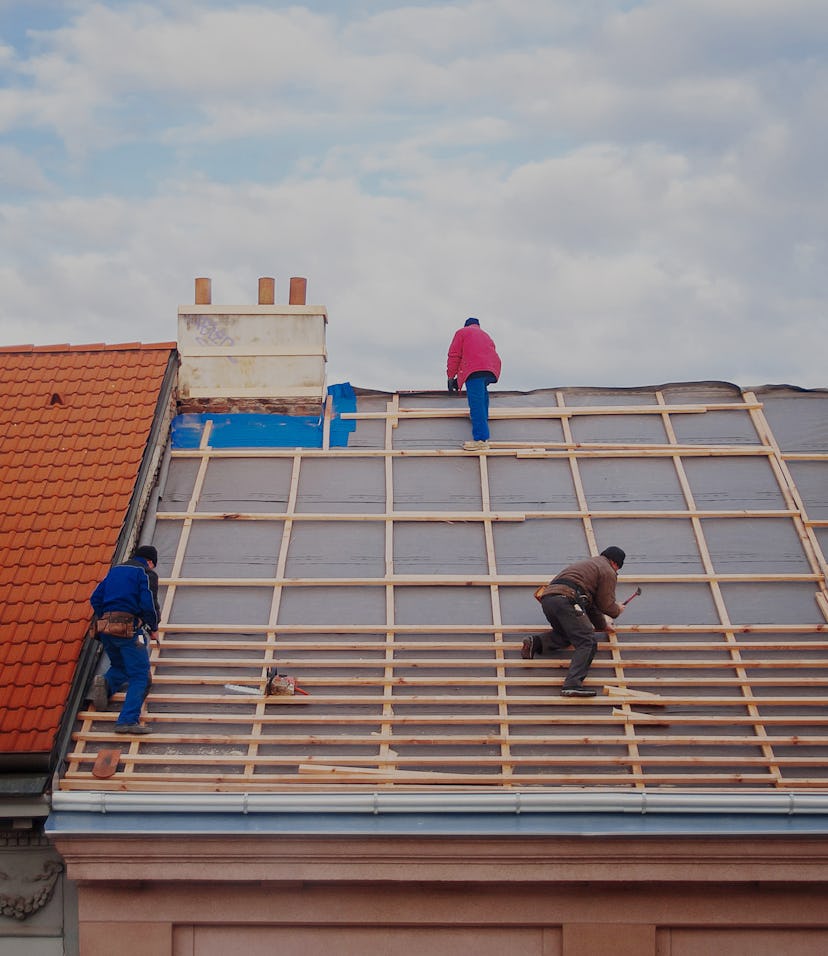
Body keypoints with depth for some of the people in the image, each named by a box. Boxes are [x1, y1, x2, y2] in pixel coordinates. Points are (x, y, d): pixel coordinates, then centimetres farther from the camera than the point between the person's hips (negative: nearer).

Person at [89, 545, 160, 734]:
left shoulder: (115, 570, 20)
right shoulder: (147, 573, 0)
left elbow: (95, 599, 17)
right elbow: (149, 603, -13)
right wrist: (154, 628, 1)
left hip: (105, 628, 6)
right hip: (129, 629, -6)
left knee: (120, 667, 27)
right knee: (139, 675, -2)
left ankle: (106, 683, -6)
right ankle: (128, 721, -15)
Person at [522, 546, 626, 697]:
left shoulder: (588, 564, 38)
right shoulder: (608, 572, 11)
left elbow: (593, 600, 44)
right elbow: (606, 604, 8)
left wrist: (602, 625, 48)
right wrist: (618, 610, 30)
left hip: (547, 598, 9)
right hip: (566, 599, -9)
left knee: (567, 634, 29)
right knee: (587, 642, -11)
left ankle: (536, 642, 4)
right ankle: (573, 684, -28)